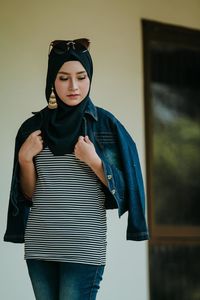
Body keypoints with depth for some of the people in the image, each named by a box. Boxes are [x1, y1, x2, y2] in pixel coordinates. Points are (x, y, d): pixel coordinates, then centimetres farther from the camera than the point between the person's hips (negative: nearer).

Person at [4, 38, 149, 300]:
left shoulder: (105, 124, -1)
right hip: (40, 244, 3)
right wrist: (24, 158, -5)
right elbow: (29, 194, 11)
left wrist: (93, 161, -14)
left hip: (84, 246, -3)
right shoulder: (34, 126, 8)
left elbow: (122, 187, 0)